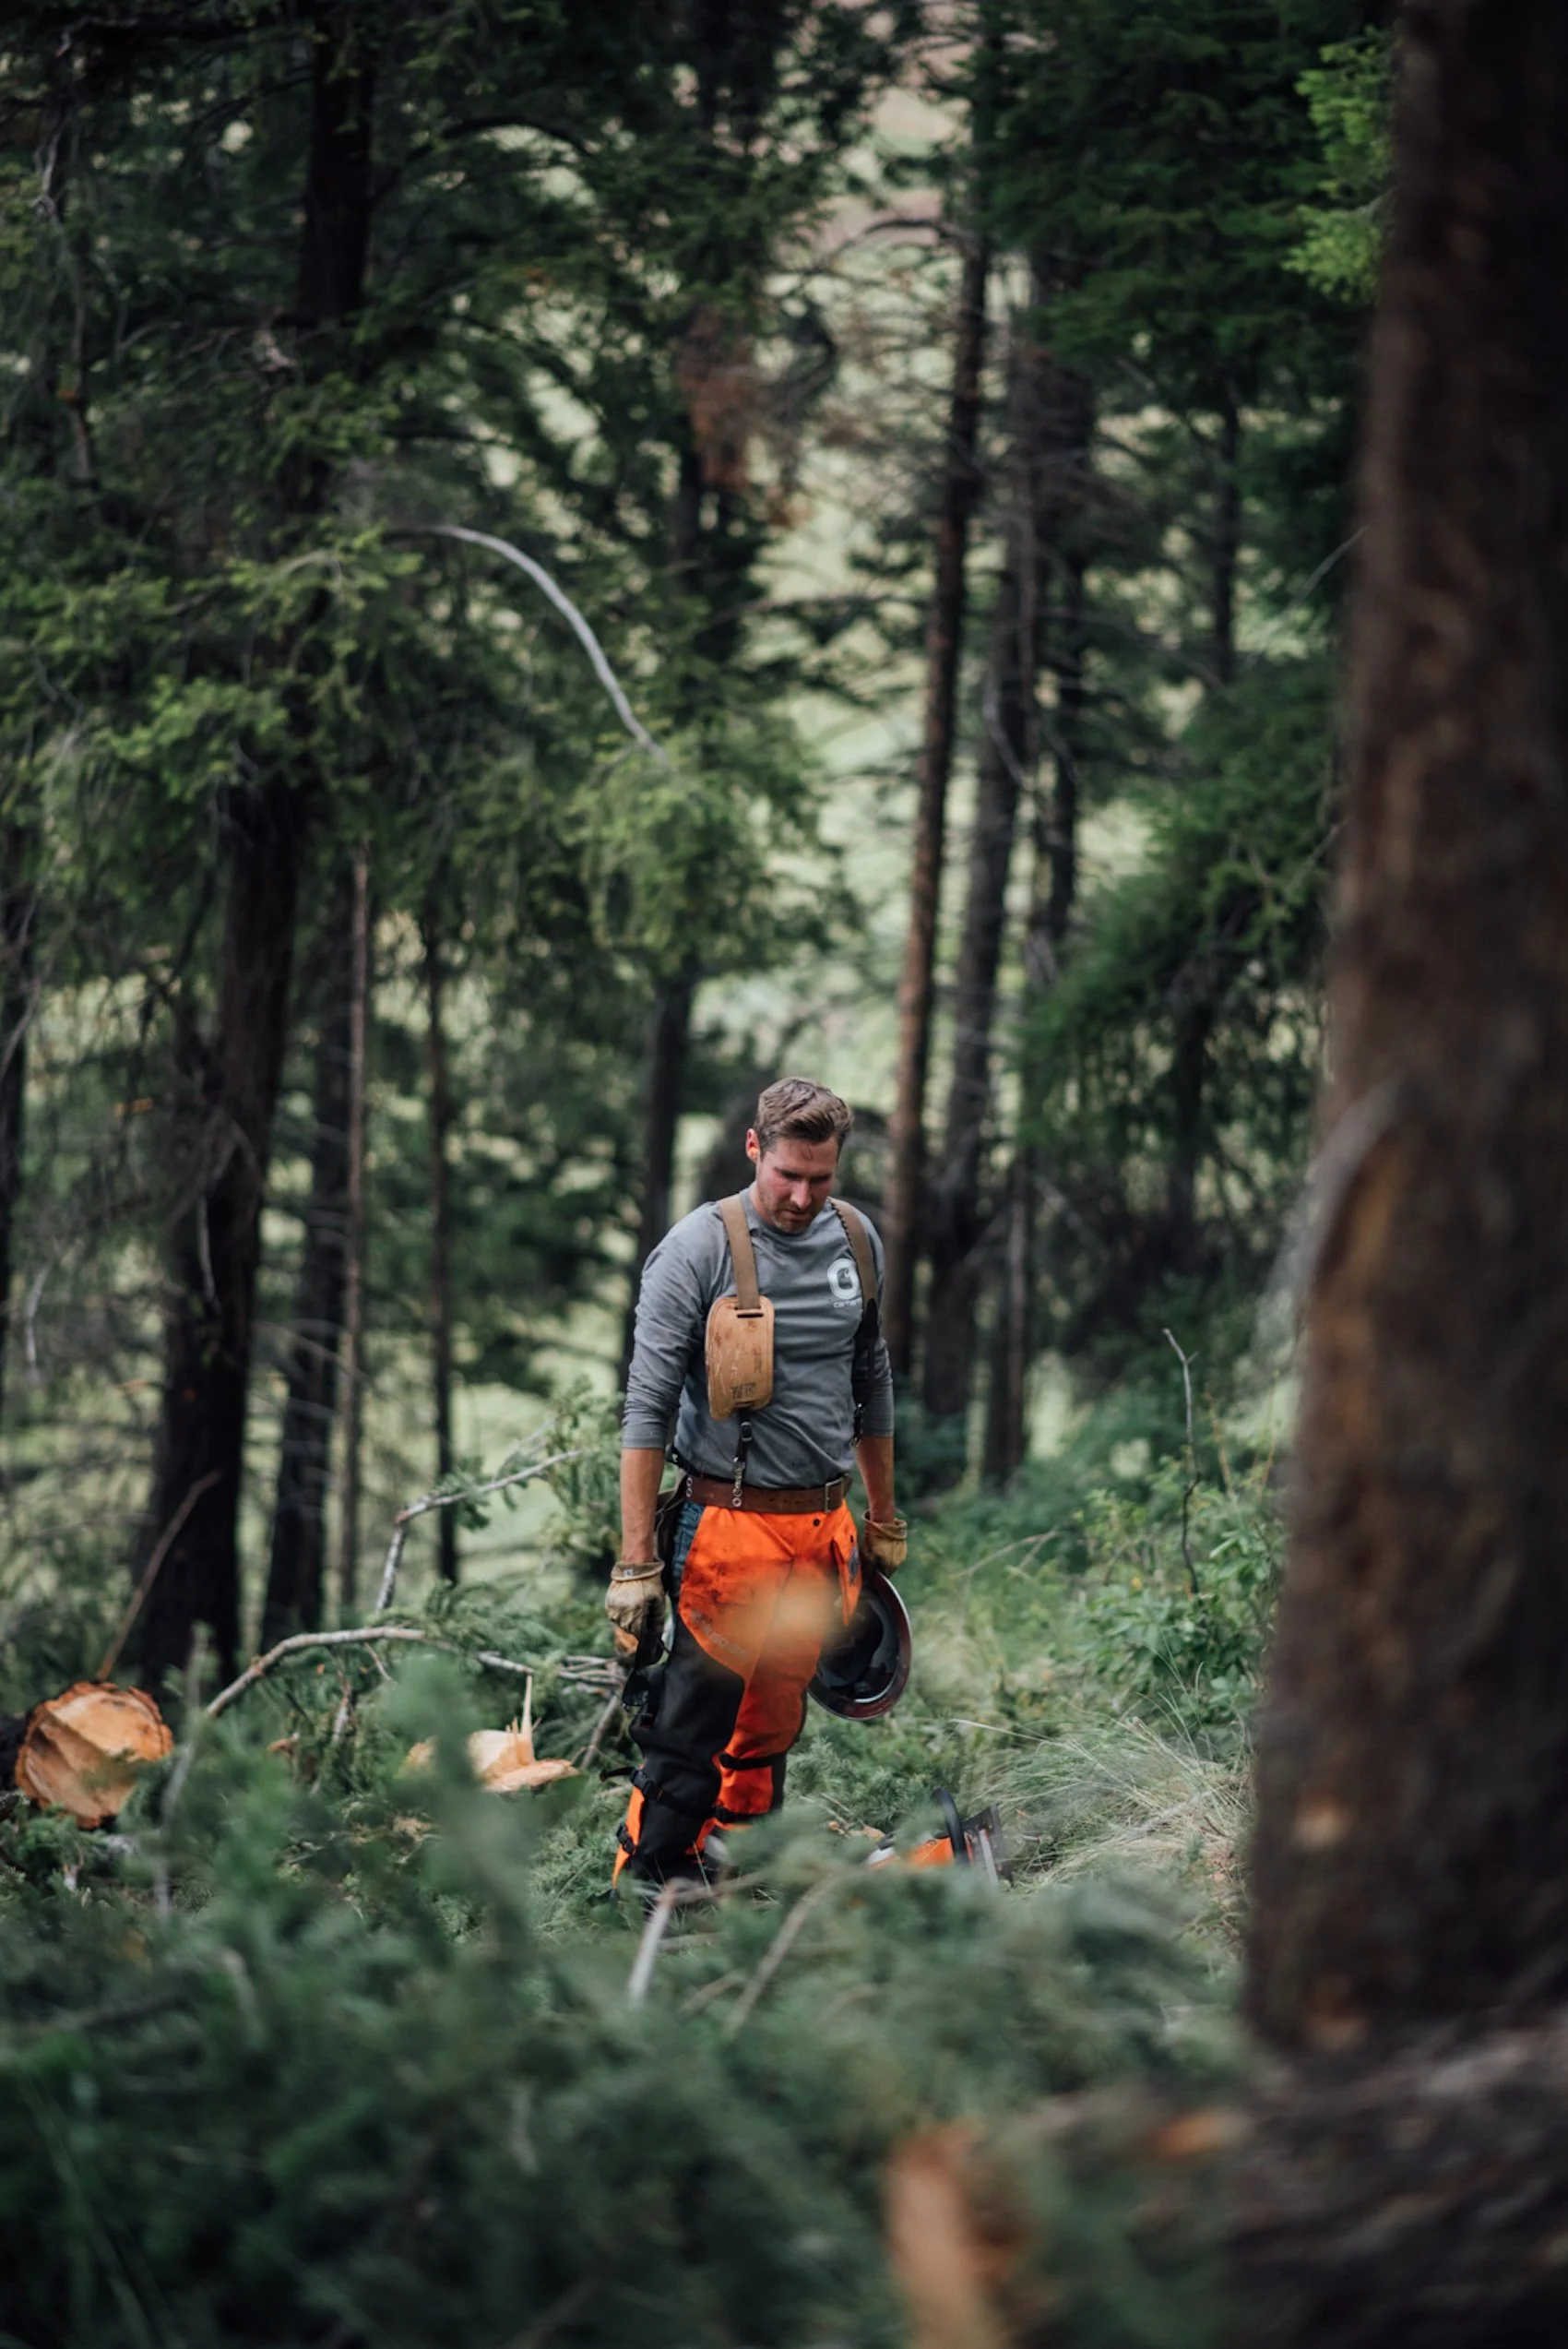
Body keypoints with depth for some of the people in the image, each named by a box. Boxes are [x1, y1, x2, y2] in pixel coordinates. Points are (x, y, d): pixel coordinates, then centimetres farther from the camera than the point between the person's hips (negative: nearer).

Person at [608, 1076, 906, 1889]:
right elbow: (648, 1409, -12)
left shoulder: (856, 1241, 8)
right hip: (730, 1533, -6)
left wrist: (884, 1519, 24)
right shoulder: (698, 1248, -11)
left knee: (770, 1730, 12)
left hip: (826, 1535, 6)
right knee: (692, 1731, -7)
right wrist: (636, 1563, -16)